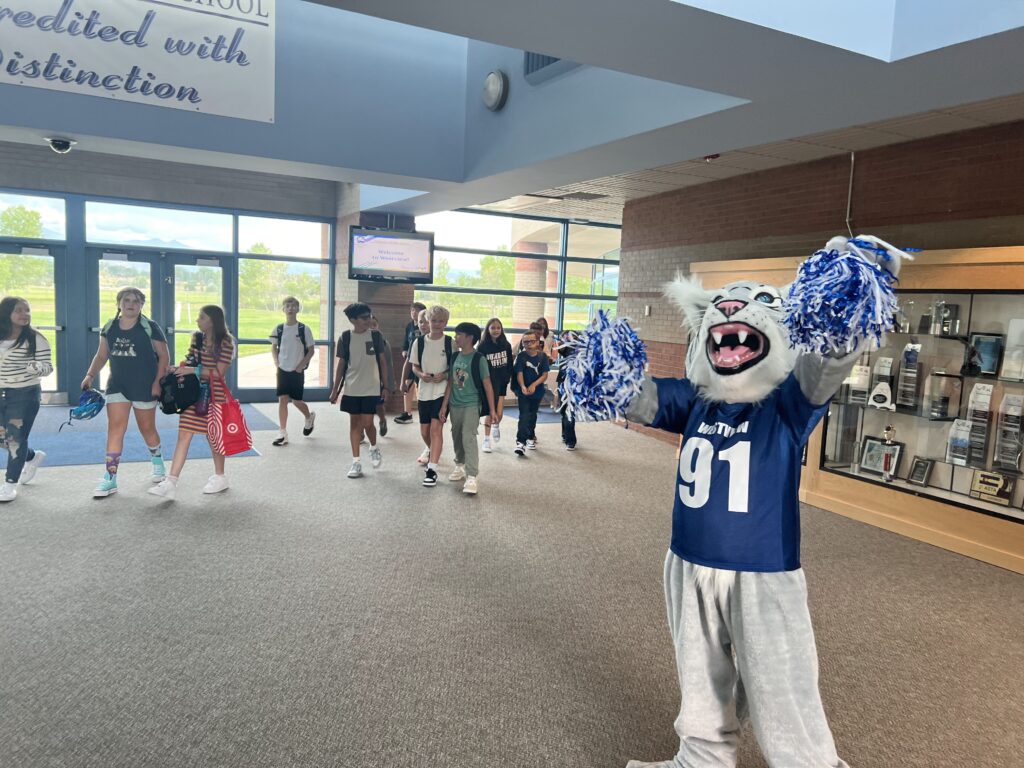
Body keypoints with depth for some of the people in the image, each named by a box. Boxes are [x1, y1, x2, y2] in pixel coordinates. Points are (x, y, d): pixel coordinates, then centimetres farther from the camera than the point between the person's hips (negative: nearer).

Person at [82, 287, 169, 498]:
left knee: (147, 429, 10)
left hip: (144, 387, -3)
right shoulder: (109, 328, 4)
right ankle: (110, 479, -3)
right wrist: (90, 375, -1)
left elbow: (163, 356, -6)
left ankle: (157, 461, 39)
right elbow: (102, 355, 12)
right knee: (115, 428, -4)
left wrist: (158, 382, -13)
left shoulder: (150, 328, -8)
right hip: (117, 386, 3)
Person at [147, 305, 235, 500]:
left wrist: (192, 370, -22)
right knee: (183, 434, -1)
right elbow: (190, 361, 17)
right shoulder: (197, 338, 7)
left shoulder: (225, 342, -12)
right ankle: (171, 482, -3)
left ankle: (220, 477, 26)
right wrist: (179, 368, -3)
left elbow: (219, 372, -16)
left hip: (214, 395, -5)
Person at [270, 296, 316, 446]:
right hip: (282, 370, 2)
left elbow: (311, 350, -3)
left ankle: (309, 417, 38)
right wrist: (276, 361, 1)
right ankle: (283, 434, 2)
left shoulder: (304, 329, -7)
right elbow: (274, 347, 16)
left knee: (296, 400, 5)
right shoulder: (279, 329, 2)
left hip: (297, 371, -2)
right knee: (282, 400, -3)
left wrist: (301, 365, -10)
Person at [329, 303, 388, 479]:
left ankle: (374, 448, 27)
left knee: (367, 423, -4)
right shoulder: (345, 337, -1)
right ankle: (356, 461, 14)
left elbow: (382, 361, 4)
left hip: (371, 388, -1)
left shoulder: (376, 336, -2)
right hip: (351, 388, 1)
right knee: (354, 422, 6)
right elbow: (341, 364, 4)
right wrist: (335, 388, 2)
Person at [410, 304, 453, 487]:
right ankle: (432, 451, 44)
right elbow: (415, 366, 10)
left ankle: (432, 469, -14)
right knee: (424, 430, 12)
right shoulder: (419, 342, 2)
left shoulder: (450, 343, -5)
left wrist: (444, 375, -17)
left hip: (443, 391, -4)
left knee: (436, 427, -15)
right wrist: (421, 374, -11)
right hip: (424, 391, 4)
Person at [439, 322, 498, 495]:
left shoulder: (479, 359, -10)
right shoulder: (455, 357, 5)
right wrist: (444, 406, 6)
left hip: (471, 405, -6)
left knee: (469, 438, -15)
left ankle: (471, 477, -14)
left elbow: (487, 385, -9)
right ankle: (460, 466, 35)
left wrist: (492, 410, -10)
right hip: (455, 405, 6)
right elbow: (450, 383, 9)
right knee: (457, 438, 15)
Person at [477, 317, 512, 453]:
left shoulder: (506, 345, 2)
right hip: (488, 382, -2)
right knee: (490, 412, -2)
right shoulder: (482, 346, -7)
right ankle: (486, 440, 10)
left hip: (502, 382, 2)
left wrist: (508, 378, 2)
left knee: (499, 413, 0)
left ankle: (496, 426, 35)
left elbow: (510, 364, 8)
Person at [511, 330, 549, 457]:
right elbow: (519, 374, -15)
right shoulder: (521, 356, -8)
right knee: (524, 416, -11)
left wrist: (534, 385, -22)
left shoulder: (542, 356, -5)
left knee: (532, 416, 18)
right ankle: (520, 442, -14)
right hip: (523, 391, -2)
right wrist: (523, 387, -33)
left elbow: (545, 375, -7)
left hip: (537, 391, 2)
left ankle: (530, 438, 37)